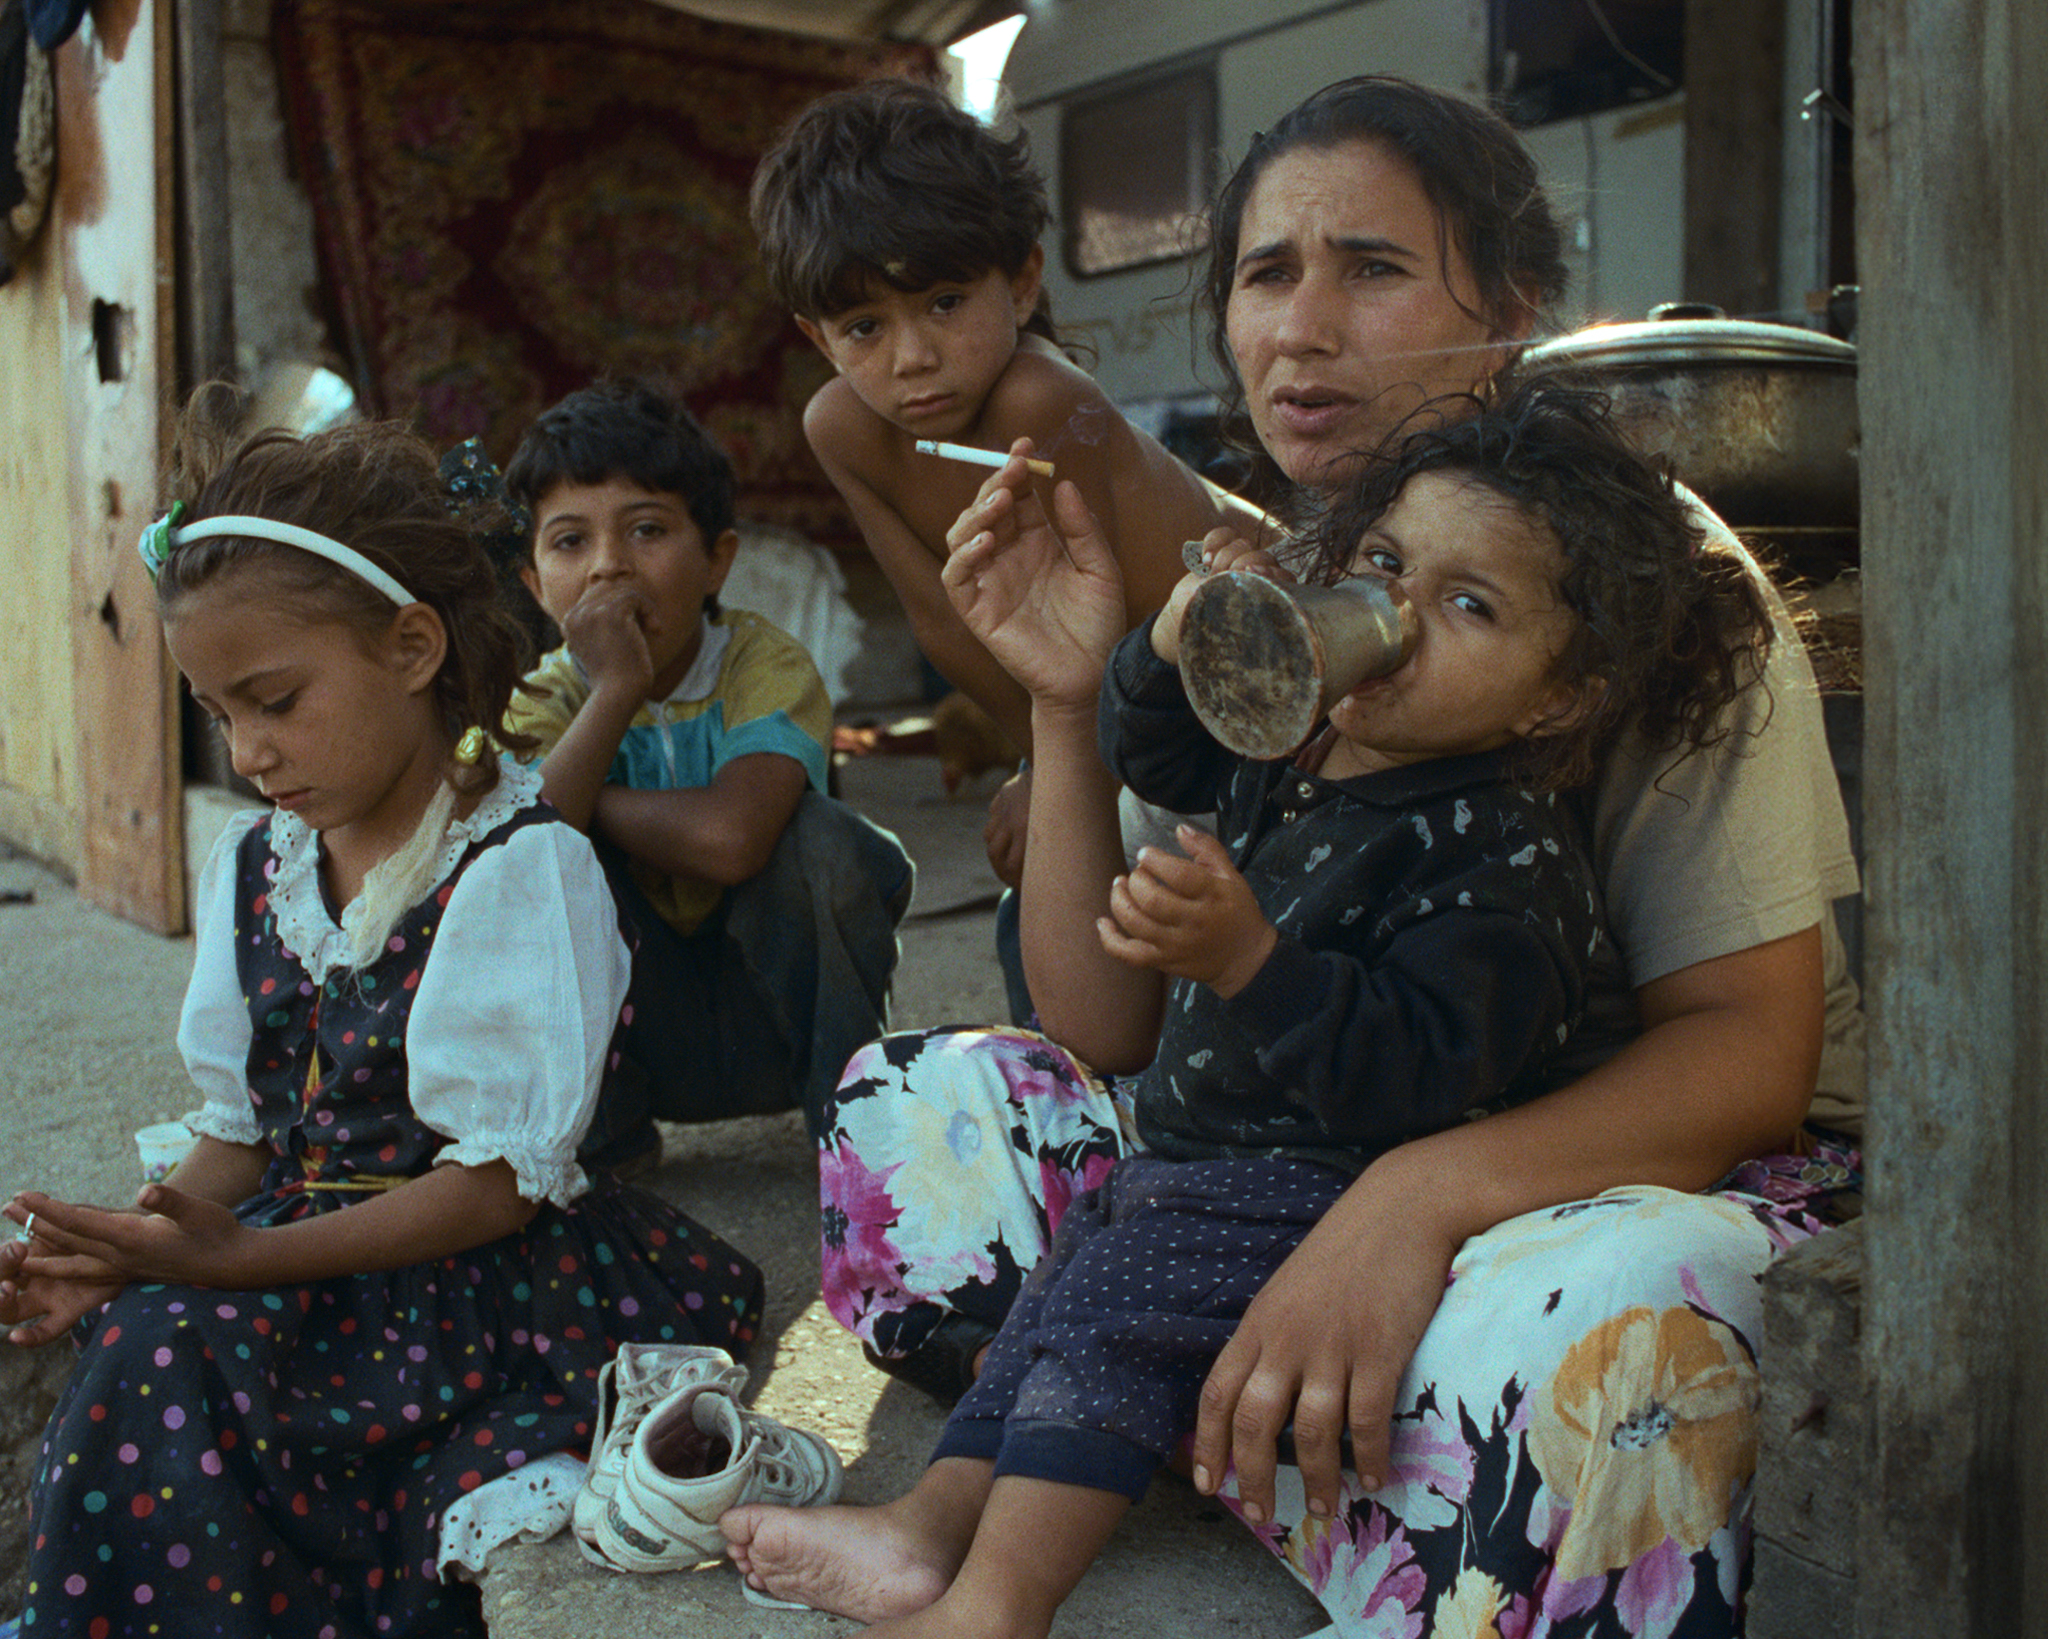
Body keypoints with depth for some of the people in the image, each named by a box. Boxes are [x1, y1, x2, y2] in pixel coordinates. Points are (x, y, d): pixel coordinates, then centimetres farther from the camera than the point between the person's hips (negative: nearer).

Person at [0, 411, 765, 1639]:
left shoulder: (523, 865, -10)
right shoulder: (254, 867, 12)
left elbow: (504, 1178, -14)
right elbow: (242, 1132, 15)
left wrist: (241, 1258, -20)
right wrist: (128, 1252, -5)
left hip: (487, 1271, -6)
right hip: (310, 1253, 6)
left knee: (177, 1349, -27)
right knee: (137, 1341, -22)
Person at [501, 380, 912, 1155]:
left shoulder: (767, 665, -17)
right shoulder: (544, 701, -8)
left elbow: (731, 838, -36)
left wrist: (588, 800, -21)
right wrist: (614, 690, -30)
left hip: (776, 1006, -2)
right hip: (639, 1028, 2)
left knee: (814, 837, -29)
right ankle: (603, 1125, -5)